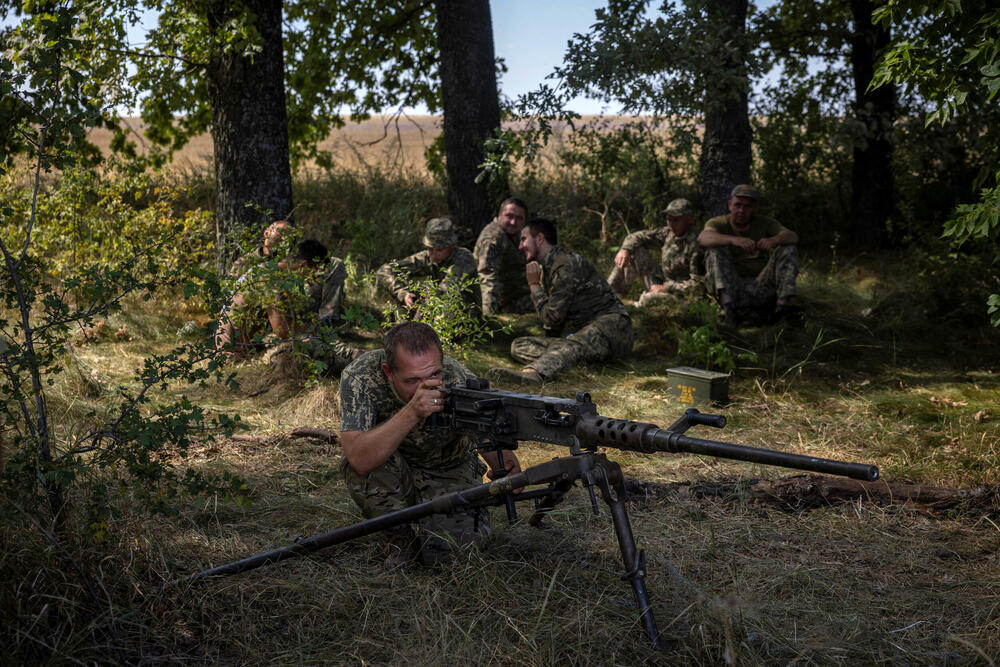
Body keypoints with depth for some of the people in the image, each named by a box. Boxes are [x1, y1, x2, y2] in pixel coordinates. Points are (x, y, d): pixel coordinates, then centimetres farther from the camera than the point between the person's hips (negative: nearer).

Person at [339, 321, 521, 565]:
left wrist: (506, 466, -40)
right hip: (394, 477, 0)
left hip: (449, 474, 0)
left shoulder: (460, 382, -27)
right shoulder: (360, 377, -29)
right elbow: (359, 460, -40)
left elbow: (491, 443, -16)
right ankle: (400, 539, -4)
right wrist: (411, 413, -50)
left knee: (448, 553, -23)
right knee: (365, 467, -33)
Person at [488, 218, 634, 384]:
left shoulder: (566, 265, -12)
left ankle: (532, 373, -73)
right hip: (576, 334, 9)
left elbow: (552, 318, -15)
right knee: (518, 345, -7)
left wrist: (534, 285, -4)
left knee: (572, 345, -41)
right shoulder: (545, 267, 19)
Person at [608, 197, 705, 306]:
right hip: (662, 281, 8)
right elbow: (637, 236, 7)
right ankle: (611, 290, 4)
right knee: (634, 250, 0)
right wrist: (625, 250, -14)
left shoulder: (696, 245, -25)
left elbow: (697, 283, -24)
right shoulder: (667, 233, -2)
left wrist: (667, 288, -22)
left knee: (648, 299, -39)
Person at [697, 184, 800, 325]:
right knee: (716, 248, -22)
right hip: (730, 288, -2)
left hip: (760, 288, 2)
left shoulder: (764, 223, 8)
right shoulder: (718, 223, 0)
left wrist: (774, 240, -32)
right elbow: (702, 238, -25)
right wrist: (733, 240, -43)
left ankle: (782, 304, -26)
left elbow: (793, 237, -8)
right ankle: (727, 305, -39)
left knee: (788, 249, -9)